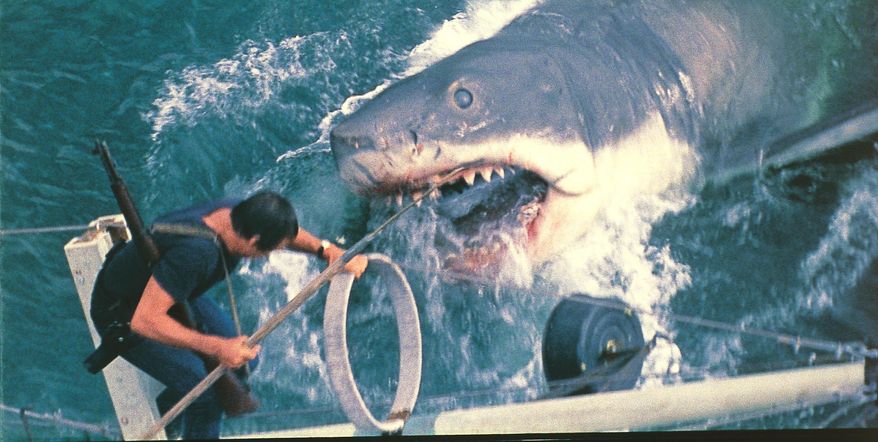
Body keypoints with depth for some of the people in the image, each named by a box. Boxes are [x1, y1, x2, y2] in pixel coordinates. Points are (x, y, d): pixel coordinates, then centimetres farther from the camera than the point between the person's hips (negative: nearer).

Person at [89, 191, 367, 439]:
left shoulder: (236, 214, -18)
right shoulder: (195, 253, -43)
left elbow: (287, 232, 5)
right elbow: (145, 321, -43)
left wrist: (326, 249, -14)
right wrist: (217, 347, -44)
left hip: (169, 293, 8)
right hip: (123, 317, -8)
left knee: (243, 359, 8)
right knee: (210, 393, -15)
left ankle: (165, 409, 30)